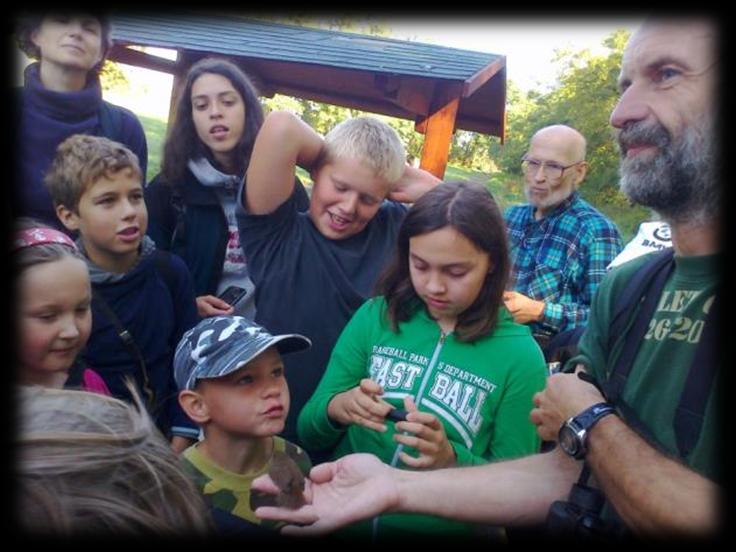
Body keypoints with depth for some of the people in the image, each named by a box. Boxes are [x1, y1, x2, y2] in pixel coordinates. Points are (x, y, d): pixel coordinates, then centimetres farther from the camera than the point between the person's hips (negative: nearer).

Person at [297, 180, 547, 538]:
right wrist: (337, 408, -17)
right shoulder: (373, 317, -2)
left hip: (445, 528, -2)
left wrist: (450, 460, -19)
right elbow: (307, 431, 2)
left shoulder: (521, 356, -7)